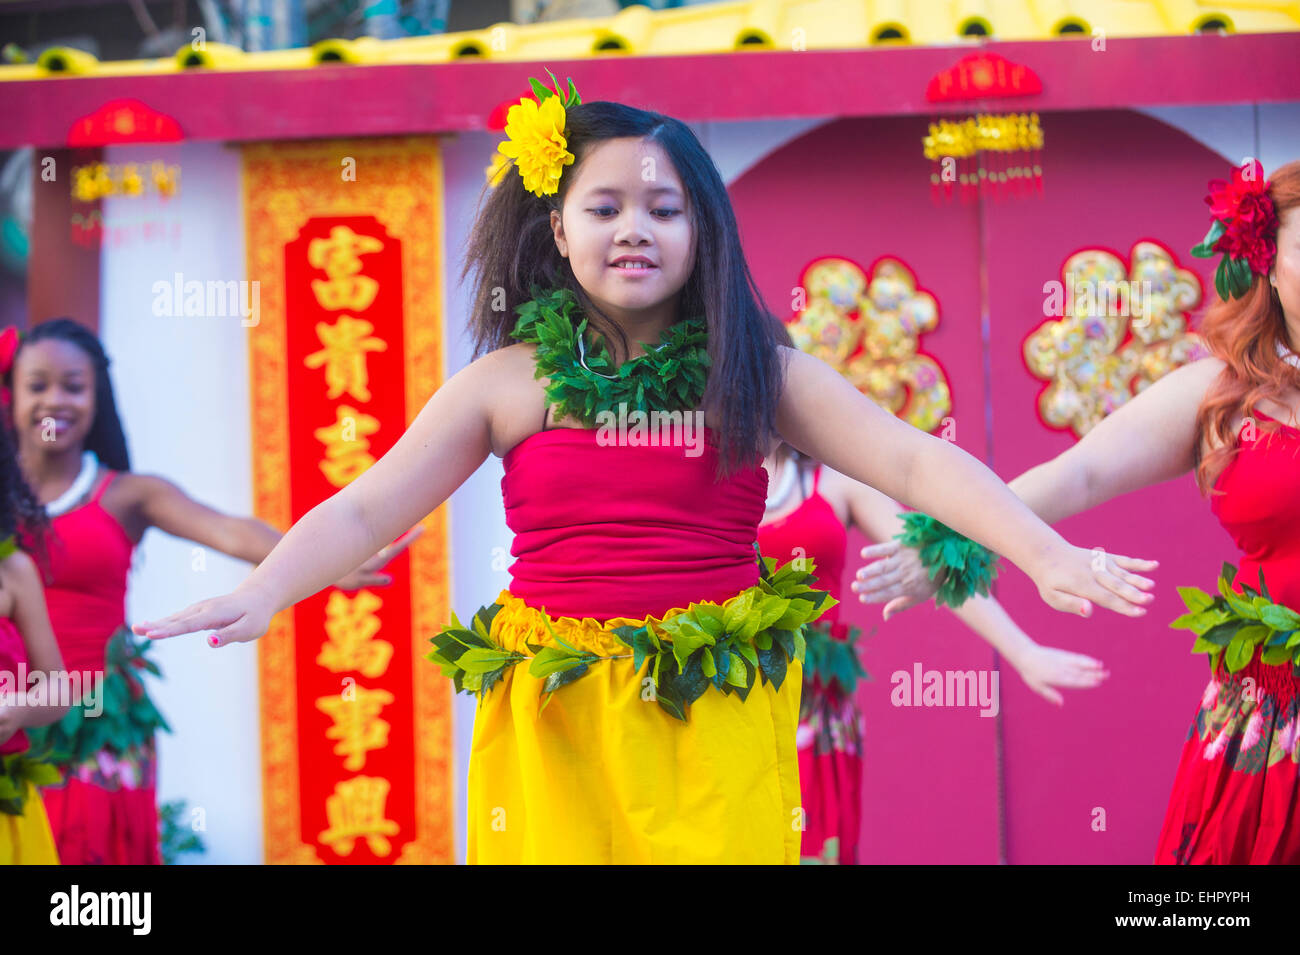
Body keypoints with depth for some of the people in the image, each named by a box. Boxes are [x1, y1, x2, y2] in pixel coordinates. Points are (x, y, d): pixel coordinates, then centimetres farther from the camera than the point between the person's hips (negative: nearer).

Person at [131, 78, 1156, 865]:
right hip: (556, 724, 0)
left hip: (716, 720, 0)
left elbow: (914, 461, -5)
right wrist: (261, 594, -19)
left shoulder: (758, 372, 3)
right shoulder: (510, 383, 3)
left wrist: (1046, 553, -20)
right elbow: (361, 513, 0)